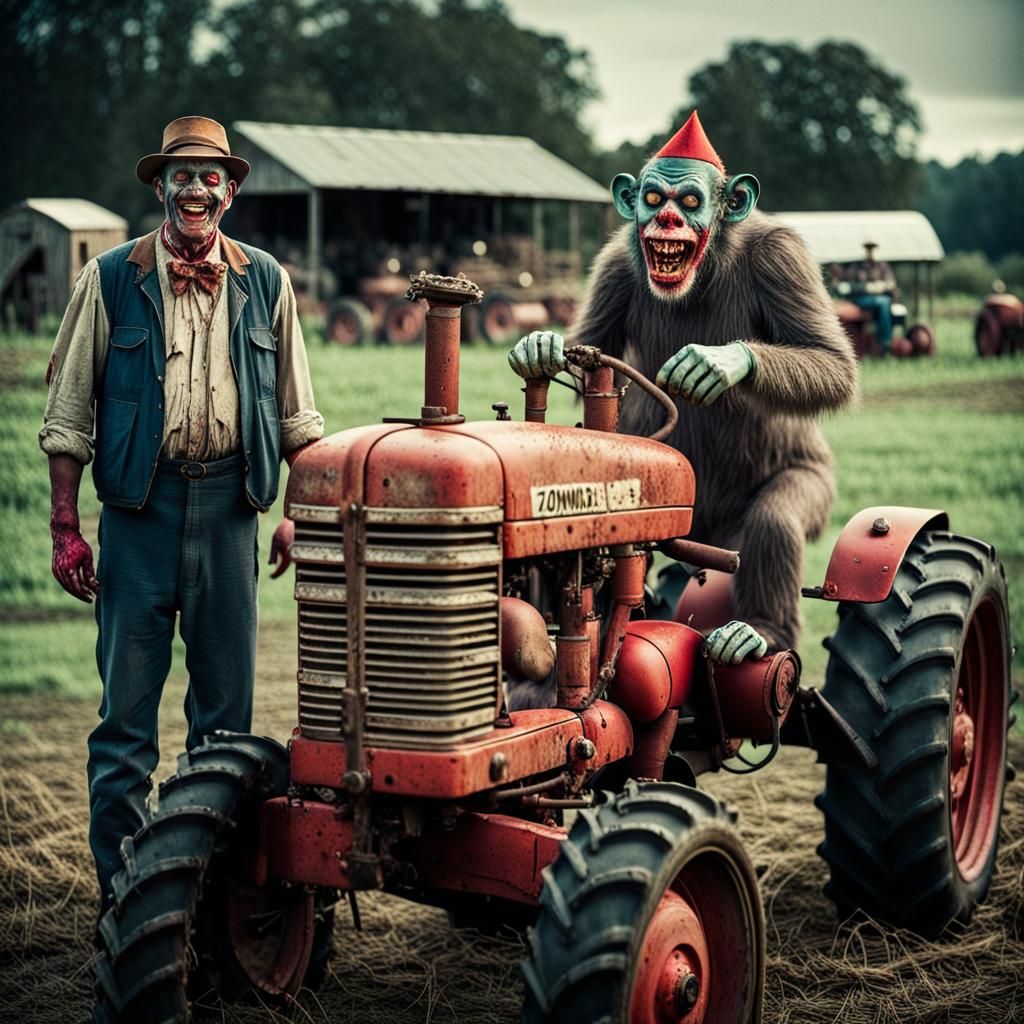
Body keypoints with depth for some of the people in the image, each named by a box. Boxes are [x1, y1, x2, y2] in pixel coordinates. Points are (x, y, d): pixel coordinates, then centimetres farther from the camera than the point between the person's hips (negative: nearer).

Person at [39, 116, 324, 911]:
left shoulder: (264, 282, 8)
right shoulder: (112, 278, 1)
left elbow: (296, 412, 13)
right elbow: (69, 413, 2)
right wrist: (65, 529, -2)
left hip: (229, 501, 2)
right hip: (140, 500, -2)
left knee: (227, 699, 9)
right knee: (126, 703, 0)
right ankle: (120, 884, 8)